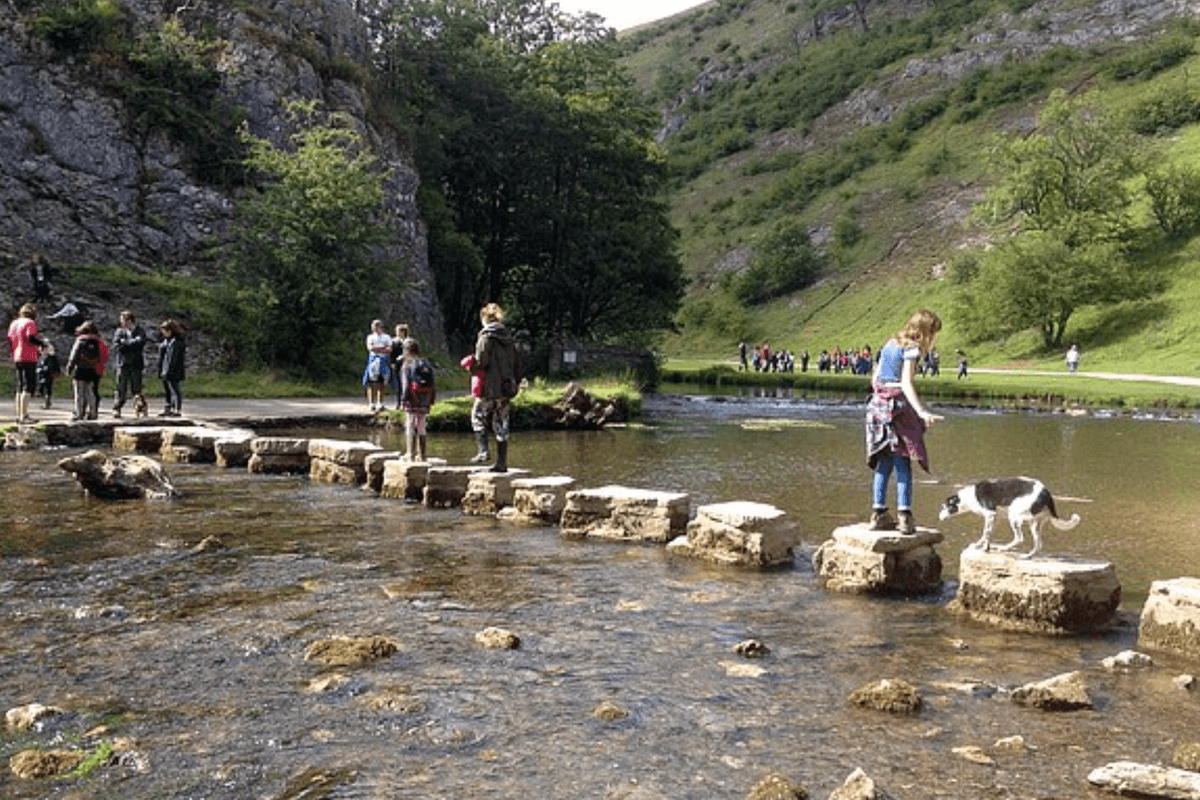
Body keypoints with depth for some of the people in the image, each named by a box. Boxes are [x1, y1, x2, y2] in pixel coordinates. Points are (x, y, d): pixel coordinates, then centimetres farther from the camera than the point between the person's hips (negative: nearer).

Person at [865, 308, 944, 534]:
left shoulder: (890, 344, 15)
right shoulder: (911, 348, -7)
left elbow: (875, 378, 17)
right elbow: (907, 383, -18)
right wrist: (922, 412, -27)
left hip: (879, 405, 7)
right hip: (898, 405, -7)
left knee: (884, 463, 9)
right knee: (903, 463, -4)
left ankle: (878, 514, 8)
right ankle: (904, 516, -8)